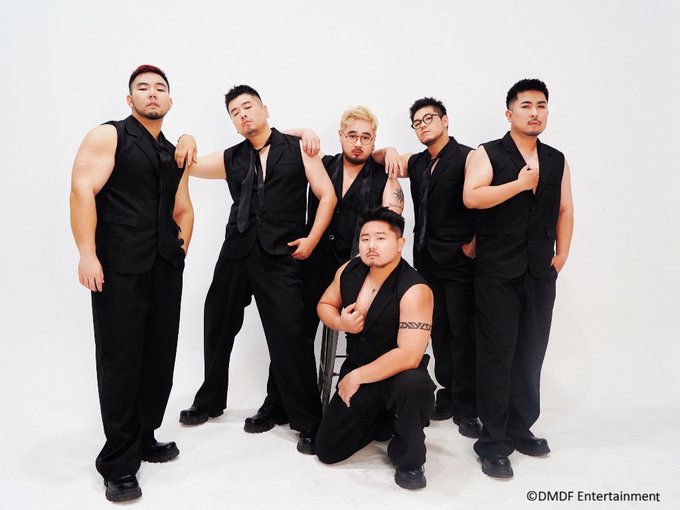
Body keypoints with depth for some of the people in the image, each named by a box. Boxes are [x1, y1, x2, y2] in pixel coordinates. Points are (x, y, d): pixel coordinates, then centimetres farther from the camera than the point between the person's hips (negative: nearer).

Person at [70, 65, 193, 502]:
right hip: (118, 268, -6)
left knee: (160, 357, 9)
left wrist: (182, 246, 10)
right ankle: (120, 464, 11)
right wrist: (87, 254, -18)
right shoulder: (108, 136, 1)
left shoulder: (176, 154, 20)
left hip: (166, 268, 6)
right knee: (120, 360, 0)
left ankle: (145, 439, 27)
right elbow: (82, 190, -10)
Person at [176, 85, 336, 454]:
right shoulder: (230, 159, 14)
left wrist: (312, 239, -6)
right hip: (236, 254, 5)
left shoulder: (298, 148, 5)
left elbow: (327, 195, 1)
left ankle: (308, 423, 7)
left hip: (280, 257, -4)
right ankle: (210, 401, 39)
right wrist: (186, 142, -5)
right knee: (217, 329, 15)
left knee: (290, 338, -8)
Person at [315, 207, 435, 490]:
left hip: (398, 373, -5)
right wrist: (340, 322, -13)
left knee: (412, 385, -42)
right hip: (355, 369, 6)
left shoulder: (415, 290, -25)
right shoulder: (349, 271, -5)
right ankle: (377, 415, 32)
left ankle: (408, 461, -11)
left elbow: (409, 355, -31)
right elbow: (325, 304, 11)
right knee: (327, 451, 4)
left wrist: (357, 377, -24)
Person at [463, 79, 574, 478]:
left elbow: (565, 211, 14)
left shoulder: (557, 160, 14)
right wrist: (521, 183, -12)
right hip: (498, 272, -4)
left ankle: (521, 429, 24)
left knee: (531, 354, 9)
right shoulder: (488, 154, 0)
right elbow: (471, 197, -18)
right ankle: (494, 442, 11)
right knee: (498, 355, 0)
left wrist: (561, 256, 4)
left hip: (541, 273, 5)